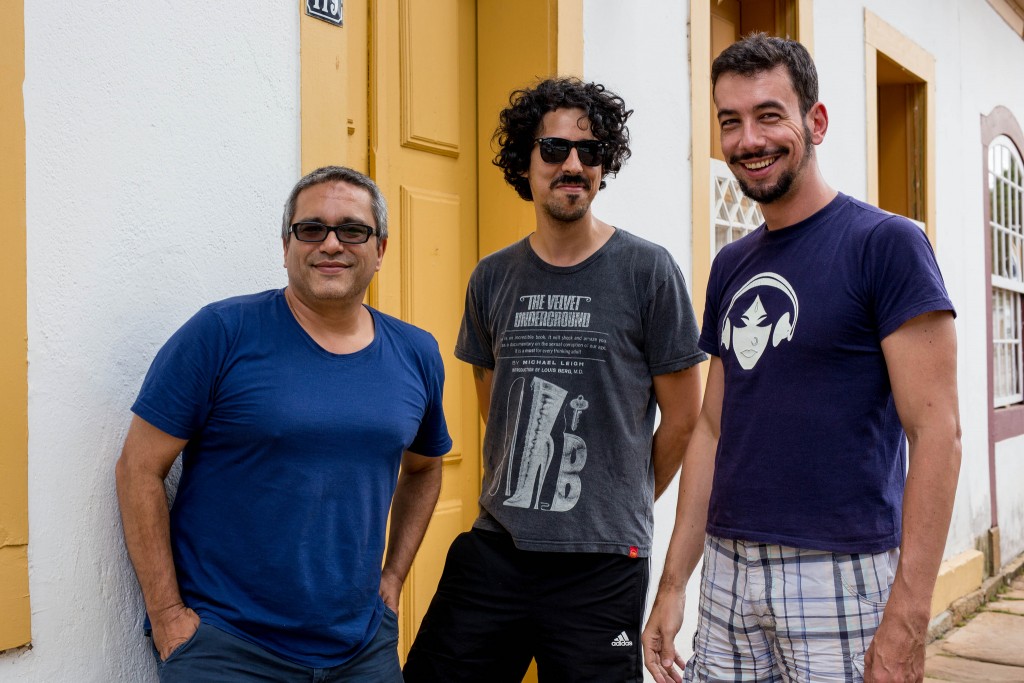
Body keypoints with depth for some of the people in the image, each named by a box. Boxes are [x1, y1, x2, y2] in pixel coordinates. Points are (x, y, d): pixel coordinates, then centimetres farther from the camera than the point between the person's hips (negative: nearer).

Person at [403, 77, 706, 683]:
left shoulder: (647, 270, -5)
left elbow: (682, 419, 0)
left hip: (602, 564, -3)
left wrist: (622, 507, 8)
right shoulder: (492, 278, 7)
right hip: (495, 548, 4)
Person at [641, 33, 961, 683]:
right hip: (729, 572, 6)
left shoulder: (884, 244, -9)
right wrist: (673, 584, 9)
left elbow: (936, 431, -14)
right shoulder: (731, 266, 10)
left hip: (841, 575, -5)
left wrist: (908, 618, -19)